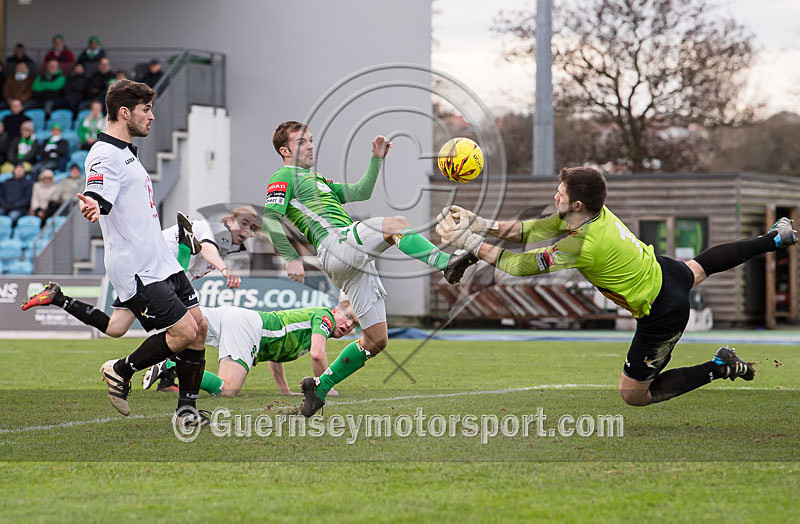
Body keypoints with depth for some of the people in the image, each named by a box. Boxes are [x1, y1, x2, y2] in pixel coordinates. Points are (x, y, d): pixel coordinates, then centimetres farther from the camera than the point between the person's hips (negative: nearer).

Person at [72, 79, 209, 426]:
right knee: (184, 332, -15)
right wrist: (90, 208, -52)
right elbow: (97, 200, -31)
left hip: (161, 263, 10)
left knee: (199, 326, 2)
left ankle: (186, 409, 10)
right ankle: (121, 371, 6)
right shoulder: (105, 155, -14)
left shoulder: (125, 152, 18)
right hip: (136, 269, -10)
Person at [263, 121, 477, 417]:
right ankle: (447, 264, -46)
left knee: (376, 340, 5)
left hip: (355, 264, 9)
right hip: (336, 243, -9)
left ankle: (319, 387, 13)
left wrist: (377, 159, 19)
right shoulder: (284, 177, 8)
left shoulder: (317, 181, 35)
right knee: (396, 224, -28)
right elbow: (269, 217, -6)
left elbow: (361, 192, 31)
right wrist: (291, 258, -15)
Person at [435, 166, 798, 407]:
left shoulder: (583, 245, -35)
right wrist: (483, 225, -11)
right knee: (700, 266, 41)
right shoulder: (595, 213, -12)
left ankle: (721, 368, 3)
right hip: (663, 270, 8)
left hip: (662, 315, -8)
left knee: (633, 395, 4)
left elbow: (520, 266, -27)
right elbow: (534, 230, -3)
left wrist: (471, 242, -21)